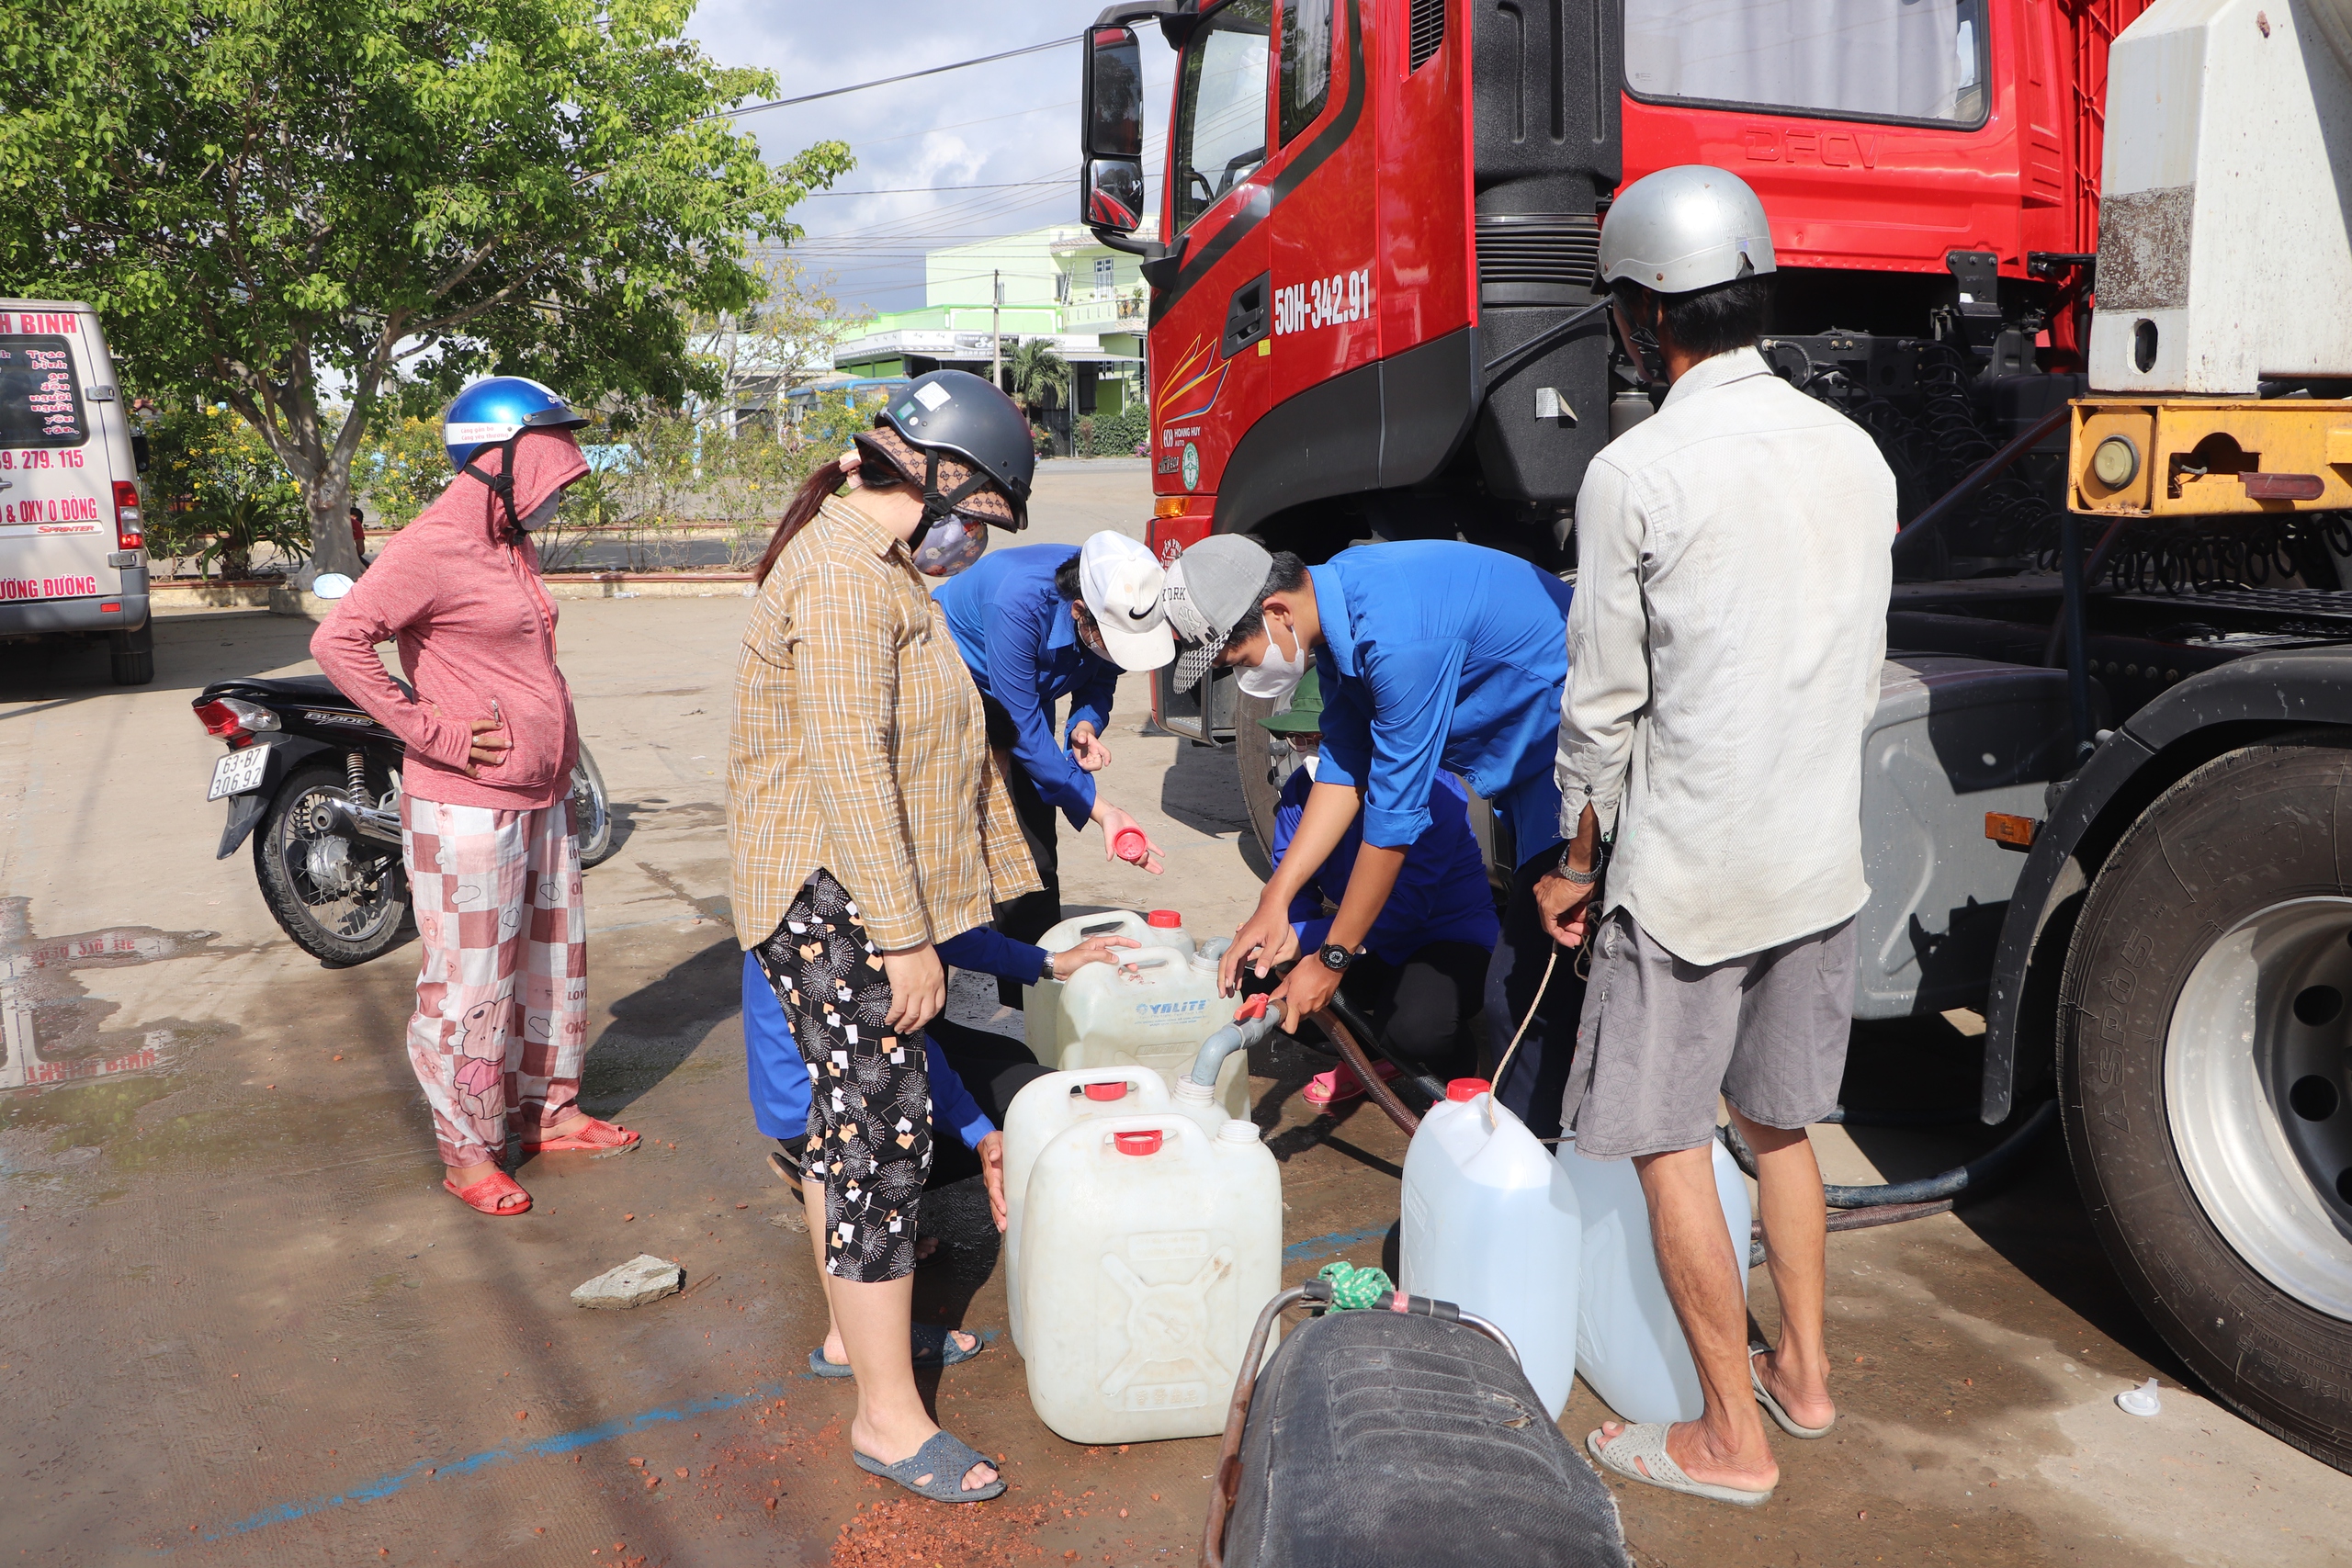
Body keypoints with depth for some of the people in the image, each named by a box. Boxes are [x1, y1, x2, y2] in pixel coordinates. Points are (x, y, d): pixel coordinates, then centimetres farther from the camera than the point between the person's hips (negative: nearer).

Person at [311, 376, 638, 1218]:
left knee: (554, 958, 18)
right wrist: (432, 732, -22)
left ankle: (549, 1112, 34)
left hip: (541, 800, 9)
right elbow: (338, 640, -24)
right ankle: (467, 1150, 16)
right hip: (468, 810, -9)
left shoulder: (513, 544, 14)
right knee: (470, 982, 2)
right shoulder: (434, 546, -16)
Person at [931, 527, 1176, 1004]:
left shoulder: (1118, 612, -22)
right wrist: (1099, 810, -31)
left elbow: (1099, 679, -1)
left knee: (1035, 856, 2)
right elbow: (1023, 728, -32)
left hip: (1026, 693, 6)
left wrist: (1086, 725, -24)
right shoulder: (1020, 602, -40)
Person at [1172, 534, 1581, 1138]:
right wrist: (1274, 902, -2)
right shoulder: (1336, 606, -1)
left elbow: (1395, 812, -24)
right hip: (1524, 763, 10)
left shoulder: (1396, 636, -30)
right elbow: (1344, 769, 4)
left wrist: (1332, 958, -15)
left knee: (1527, 992, -11)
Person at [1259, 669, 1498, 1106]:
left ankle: (1458, 1072, 4)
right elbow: (1292, 888, -2)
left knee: (1414, 1027, -37)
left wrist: (1298, 938, -37)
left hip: (1450, 939, -7)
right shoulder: (1301, 790, -5)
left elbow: (1403, 910, -32)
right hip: (1369, 944, 7)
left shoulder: (1432, 789, -26)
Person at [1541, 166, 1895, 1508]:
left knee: (1670, 1148, 7)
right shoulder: (1855, 454, 4)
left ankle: (1733, 1438, 18)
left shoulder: (1637, 473, -16)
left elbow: (1604, 707, -12)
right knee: (1781, 1125, 22)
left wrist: (1575, 859, 1)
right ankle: (1804, 1371, 37)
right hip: (1823, 861, 7)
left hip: (1686, 871, -7)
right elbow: (1864, 675, 11)